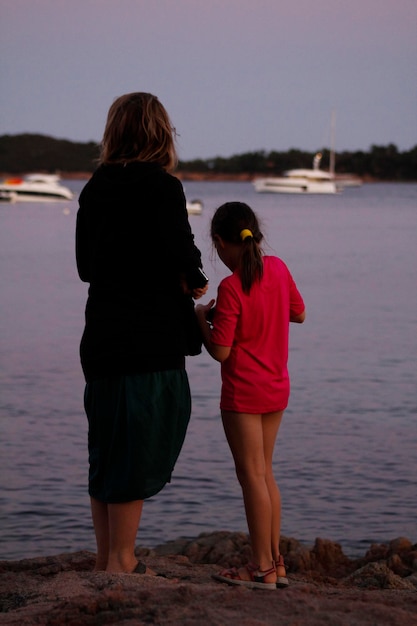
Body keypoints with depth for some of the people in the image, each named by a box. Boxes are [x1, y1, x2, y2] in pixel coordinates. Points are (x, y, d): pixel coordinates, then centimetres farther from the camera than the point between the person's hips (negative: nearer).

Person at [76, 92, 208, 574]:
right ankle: (121, 561, 5)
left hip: (101, 339, 7)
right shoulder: (162, 187, -11)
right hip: (149, 340, -7)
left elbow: (85, 265, 13)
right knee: (138, 449, 0)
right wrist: (193, 282, 3)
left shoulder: (95, 188, 9)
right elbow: (181, 259, -20)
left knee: (107, 449, 14)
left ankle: (107, 558, 22)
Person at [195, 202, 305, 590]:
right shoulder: (278, 269, 0)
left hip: (243, 394, -7)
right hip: (277, 388, 7)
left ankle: (263, 568, 5)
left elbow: (220, 351, -19)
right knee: (264, 472, 16)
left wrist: (202, 318, -3)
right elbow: (298, 314, 14)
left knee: (252, 475, 0)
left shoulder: (231, 288, -20)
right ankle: (275, 561, 20)